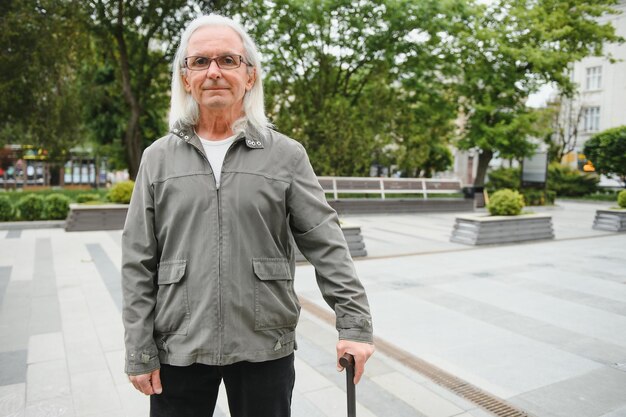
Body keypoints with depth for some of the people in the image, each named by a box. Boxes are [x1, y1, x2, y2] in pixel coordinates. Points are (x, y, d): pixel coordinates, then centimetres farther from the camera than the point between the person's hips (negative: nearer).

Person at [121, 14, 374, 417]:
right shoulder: (158, 159, 3)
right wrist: (139, 350, 0)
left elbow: (327, 245, -4)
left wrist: (354, 323, -8)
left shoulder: (286, 155, -1)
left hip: (266, 349, -1)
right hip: (178, 350, 2)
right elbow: (138, 265, 2)